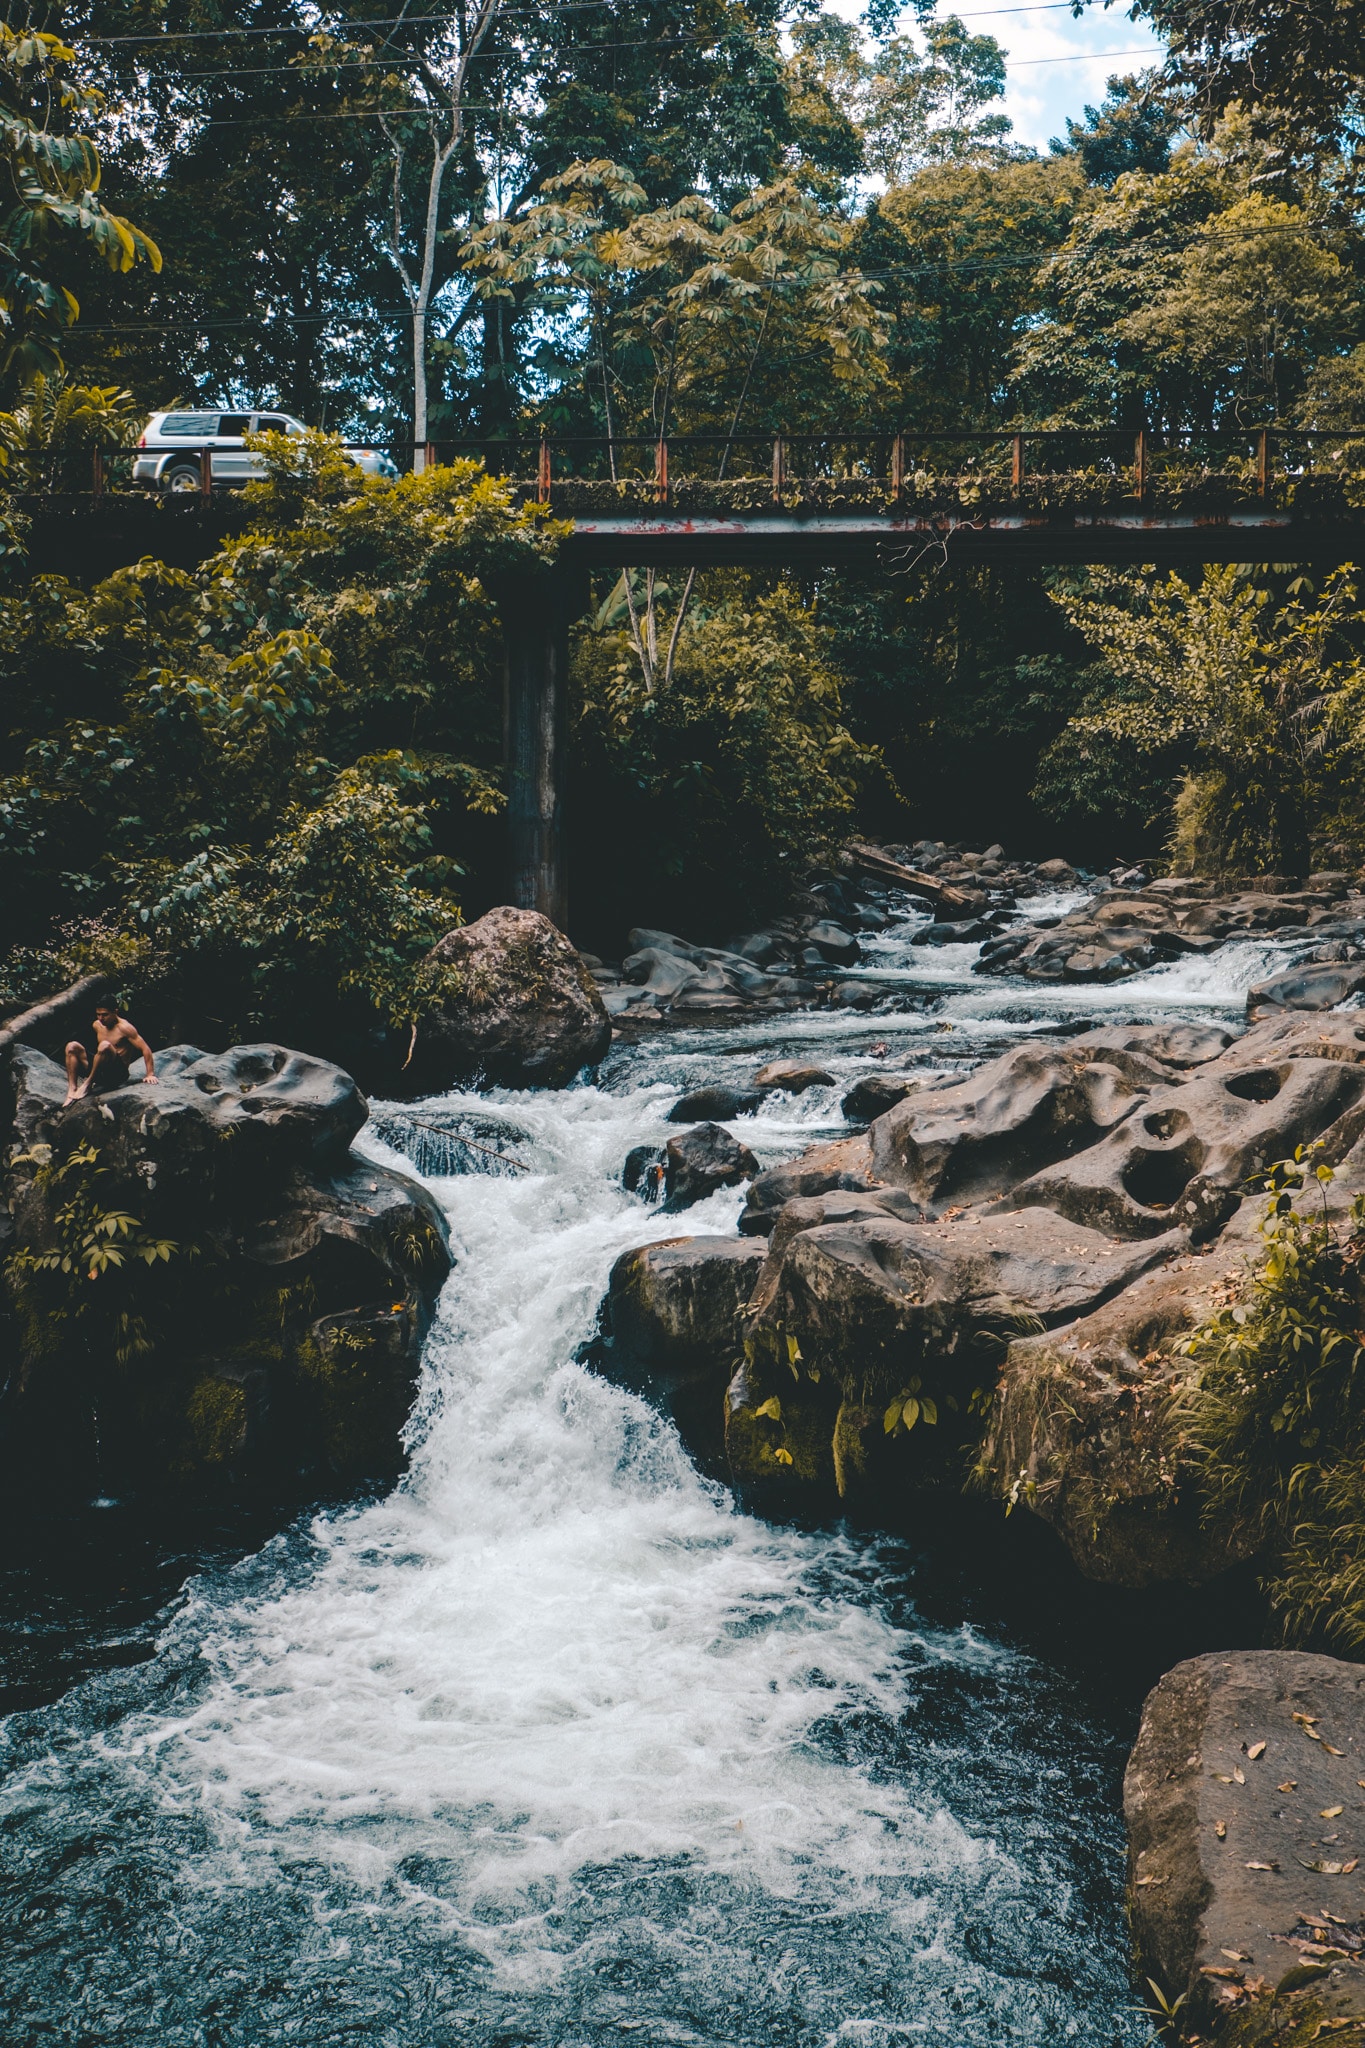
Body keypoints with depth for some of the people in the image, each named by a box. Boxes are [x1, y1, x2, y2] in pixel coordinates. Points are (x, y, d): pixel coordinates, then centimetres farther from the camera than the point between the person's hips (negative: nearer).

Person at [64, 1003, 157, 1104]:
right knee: (72, 1046, -9)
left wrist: (150, 1074, -19)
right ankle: (72, 1091, -24)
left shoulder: (124, 1027, -9)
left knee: (105, 1046, -34)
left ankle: (87, 1084, -21)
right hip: (100, 1072, 7)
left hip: (118, 1073, -7)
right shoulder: (97, 1025, 11)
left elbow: (145, 1049, -13)